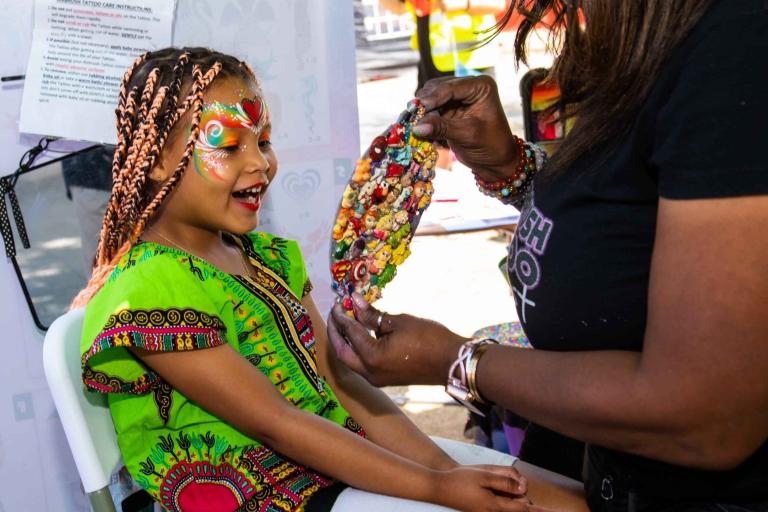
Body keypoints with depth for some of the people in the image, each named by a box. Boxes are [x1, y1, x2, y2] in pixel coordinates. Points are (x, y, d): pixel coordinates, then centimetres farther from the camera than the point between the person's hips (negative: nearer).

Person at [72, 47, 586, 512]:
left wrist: (444, 467, -8)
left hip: (347, 459, 7)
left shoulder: (274, 257, 9)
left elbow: (336, 381, 3)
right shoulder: (150, 290, -17)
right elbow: (274, 422, -19)